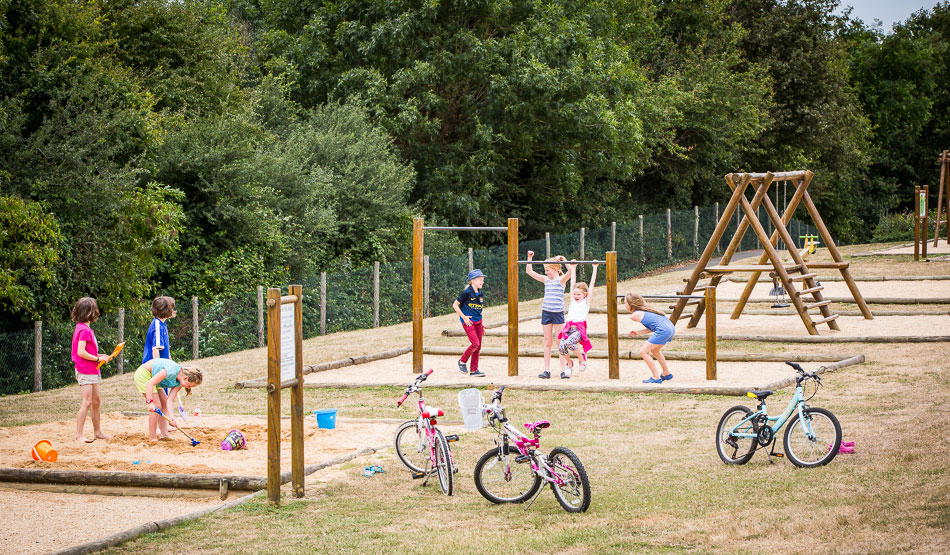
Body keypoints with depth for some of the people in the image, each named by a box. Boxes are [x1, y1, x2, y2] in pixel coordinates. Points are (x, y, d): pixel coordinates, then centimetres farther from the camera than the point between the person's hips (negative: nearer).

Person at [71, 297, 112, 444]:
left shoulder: (84, 328, 14)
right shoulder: (84, 329, -16)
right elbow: (81, 352, -22)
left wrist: (100, 356, 11)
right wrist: (97, 358, -13)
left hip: (92, 371, 10)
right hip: (85, 370, -10)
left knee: (96, 401, 14)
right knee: (87, 402, -13)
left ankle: (97, 432, 23)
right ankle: (79, 435, -12)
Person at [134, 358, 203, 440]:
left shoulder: (179, 383, -6)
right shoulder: (172, 371, -33)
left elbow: (170, 400, -12)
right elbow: (150, 383, -34)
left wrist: (171, 418, -26)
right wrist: (150, 402, -41)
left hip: (153, 376, 9)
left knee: (164, 404, 10)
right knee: (157, 406, -13)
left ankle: (164, 435, 15)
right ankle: (152, 439, -9)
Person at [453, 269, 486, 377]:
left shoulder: (480, 294, 11)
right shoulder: (467, 292, -10)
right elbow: (455, 305, -6)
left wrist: (482, 326, 20)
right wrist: (464, 317, -13)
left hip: (478, 322, 7)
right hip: (468, 322, -7)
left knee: (478, 346, 4)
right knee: (475, 344, -16)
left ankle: (474, 370, 10)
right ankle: (462, 362, 5)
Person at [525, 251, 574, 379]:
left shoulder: (561, 279, -3)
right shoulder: (546, 280, 12)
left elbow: (570, 271, -23)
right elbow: (530, 272, 16)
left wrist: (562, 258, -19)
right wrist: (529, 258, 9)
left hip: (558, 313, -5)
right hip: (546, 312, 5)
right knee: (547, 342, 5)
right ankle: (547, 370, 6)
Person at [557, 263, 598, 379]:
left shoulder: (586, 301, 10)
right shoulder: (573, 301, 21)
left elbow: (592, 284, 10)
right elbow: (572, 283, 26)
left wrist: (595, 268, 10)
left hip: (579, 329, -5)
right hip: (569, 328, 5)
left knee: (569, 343, -31)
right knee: (561, 347, -18)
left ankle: (582, 358, -3)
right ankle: (569, 364, 11)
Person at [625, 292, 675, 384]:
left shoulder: (634, 315, -3)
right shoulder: (645, 309, 23)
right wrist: (638, 332, 20)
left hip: (663, 330, -10)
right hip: (670, 327, 10)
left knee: (643, 352, -3)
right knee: (654, 350, 30)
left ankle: (656, 378, -2)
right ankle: (666, 374, 41)